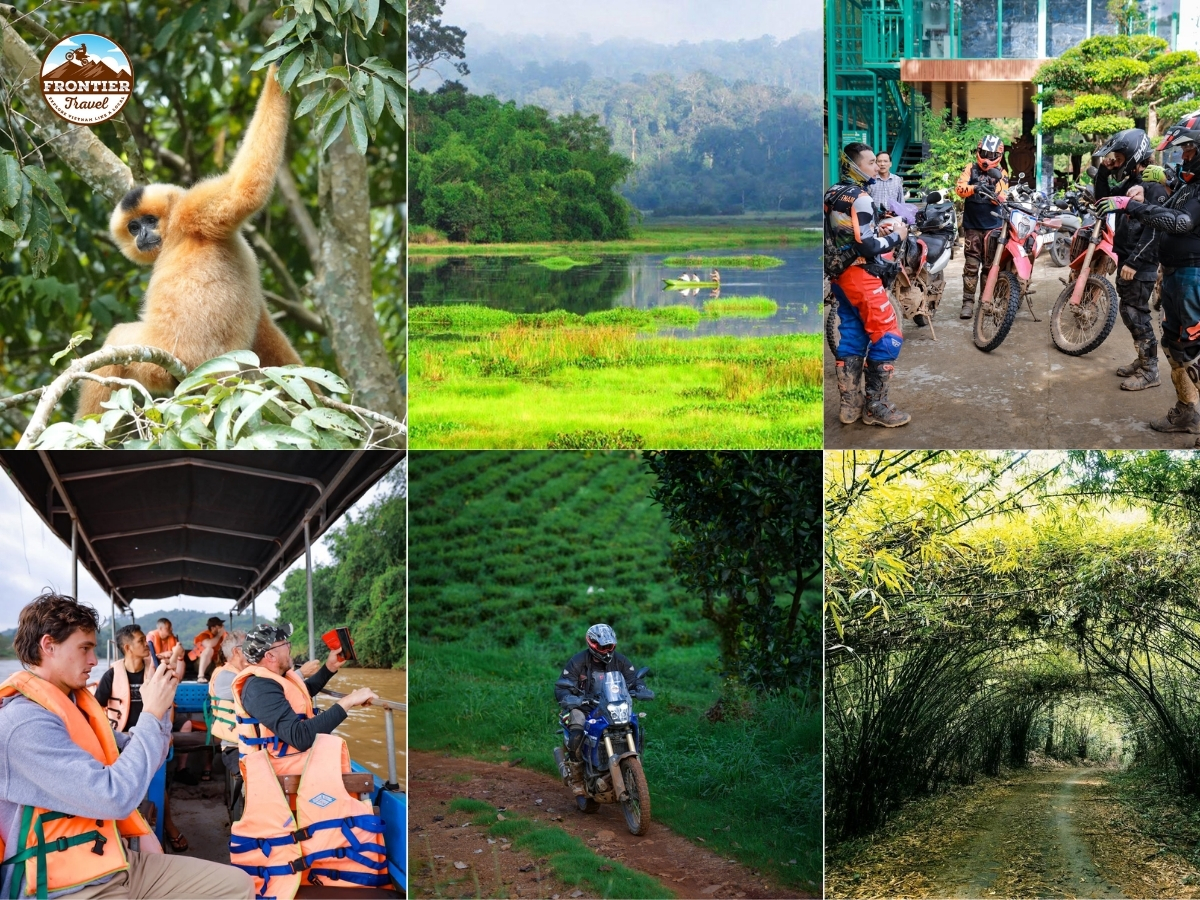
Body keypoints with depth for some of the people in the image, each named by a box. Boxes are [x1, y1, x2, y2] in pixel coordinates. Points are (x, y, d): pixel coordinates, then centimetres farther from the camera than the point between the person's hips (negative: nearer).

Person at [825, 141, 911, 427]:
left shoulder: (832, 195, 11)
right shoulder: (859, 198, -17)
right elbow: (867, 247, -21)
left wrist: (874, 229, 11)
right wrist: (896, 236, -7)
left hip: (838, 275, 9)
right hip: (861, 275, -9)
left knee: (851, 337, 13)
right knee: (888, 336, -5)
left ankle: (850, 404, 14)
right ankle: (875, 406, -5)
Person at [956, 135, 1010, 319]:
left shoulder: (1001, 173, 7)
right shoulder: (971, 169, 5)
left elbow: (1003, 198, -5)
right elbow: (959, 188, -10)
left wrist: (996, 195, -26)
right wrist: (974, 188, -29)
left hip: (993, 226, 1)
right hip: (972, 225, -1)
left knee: (990, 266, 4)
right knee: (971, 265, -4)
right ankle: (968, 302, -4)